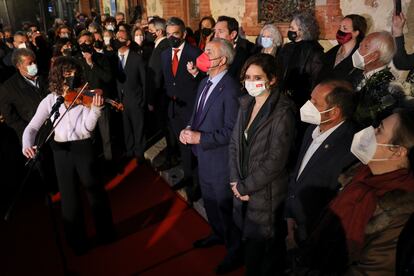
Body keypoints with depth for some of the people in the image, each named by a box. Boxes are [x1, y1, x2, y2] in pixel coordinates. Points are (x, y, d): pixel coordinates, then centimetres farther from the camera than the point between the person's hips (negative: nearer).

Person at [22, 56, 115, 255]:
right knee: (70, 196, 9)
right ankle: (77, 241, 29)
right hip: (61, 150, 1)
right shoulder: (50, 100, 3)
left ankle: (105, 232, 30)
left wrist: (95, 109, -28)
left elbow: (87, 127, -11)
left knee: (95, 190, 8)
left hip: (83, 147, -1)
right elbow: (32, 127, 0)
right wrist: (27, 144, -19)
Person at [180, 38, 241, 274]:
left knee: (225, 205, 9)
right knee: (209, 201, 25)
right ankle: (218, 234, 49)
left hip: (220, 159, -8)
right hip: (203, 156, 8)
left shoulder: (230, 89, -22)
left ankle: (235, 249, 32)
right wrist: (189, 129, -5)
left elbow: (232, 130, -23)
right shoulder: (205, 83, 6)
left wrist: (200, 138, -24)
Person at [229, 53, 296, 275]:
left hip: (266, 194, -5)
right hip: (243, 190, 6)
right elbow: (234, 143, 5)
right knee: (250, 241, 19)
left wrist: (245, 186, -13)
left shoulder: (282, 112, -19)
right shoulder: (246, 104, 3)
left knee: (264, 246, 12)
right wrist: (236, 182, -4)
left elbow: (276, 160, -20)